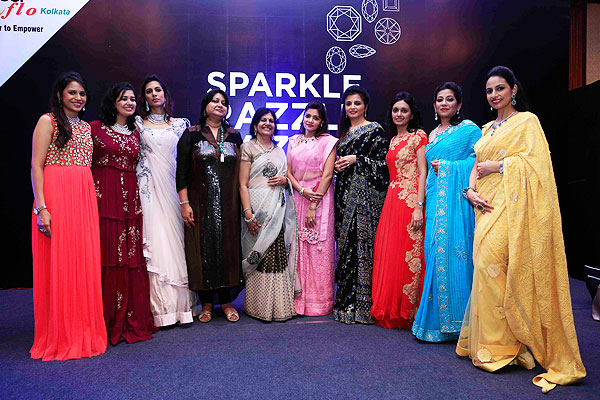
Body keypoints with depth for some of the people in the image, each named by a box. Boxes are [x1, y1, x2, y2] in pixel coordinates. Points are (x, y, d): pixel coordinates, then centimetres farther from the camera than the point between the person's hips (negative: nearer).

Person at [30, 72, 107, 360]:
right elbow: (36, 166, -6)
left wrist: (93, 202, 8)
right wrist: (42, 207, -15)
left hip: (85, 199, 6)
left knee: (84, 263, 5)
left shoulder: (86, 127, 19)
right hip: (55, 196, -5)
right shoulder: (48, 121, 2)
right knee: (58, 263, -2)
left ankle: (83, 333, 17)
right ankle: (58, 337, 11)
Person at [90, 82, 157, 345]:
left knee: (131, 255, 3)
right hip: (103, 195, -4)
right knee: (106, 255, -2)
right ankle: (107, 322, 8)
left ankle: (132, 319, 12)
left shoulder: (135, 133, 17)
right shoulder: (95, 128, 5)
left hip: (130, 198, 4)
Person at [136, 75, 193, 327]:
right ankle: (161, 309, 0)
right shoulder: (138, 123, 10)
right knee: (154, 242, -6)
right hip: (149, 189, -1)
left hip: (172, 188, 1)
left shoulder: (180, 124, 13)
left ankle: (180, 305, 7)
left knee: (175, 241, -1)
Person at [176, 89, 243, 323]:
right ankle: (206, 303, 15)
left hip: (228, 204, 2)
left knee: (228, 247, 3)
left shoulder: (234, 136, 11)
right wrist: (184, 203, -9)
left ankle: (227, 301, 16)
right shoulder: (191, 135, 4)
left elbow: (240, 172, 11)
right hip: (201, 204, -2)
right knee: (203, 248, 2)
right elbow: (182, 171, -1)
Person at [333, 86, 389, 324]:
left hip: (365, 194, -7)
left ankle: (362, 304, 1)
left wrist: (355, 160, -13)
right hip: (345, 193, 7)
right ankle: (345, 301, 16)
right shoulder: (343, 131, 19)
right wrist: (337, 164, 4)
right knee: (345, 242, 7)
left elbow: (383, 162, -8)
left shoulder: (375, 130, -1)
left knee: (362, 242, -8)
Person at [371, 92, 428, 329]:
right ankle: (389, 312, 17)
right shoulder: (393, 139, 19)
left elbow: (423, 172, -9)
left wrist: (419, 207, -18)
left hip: (410, 200, -7)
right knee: (388, 254, 6)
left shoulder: (418, 136, -1)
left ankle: (408, 312, 7)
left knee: (407, 255, -5)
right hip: (391, 200, 7)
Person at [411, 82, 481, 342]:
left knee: (451, 253, -9)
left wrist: (447, 167, -10)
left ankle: (456, 320, 3)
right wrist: (422, 204, 15)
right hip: (435, 199, 6)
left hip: (455, 198, -6)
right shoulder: (433, 134, 21)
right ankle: (437, 319, 11)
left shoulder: (468, 129, 2)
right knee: (435, 254, 3)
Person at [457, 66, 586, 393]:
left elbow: (535, 161, -11)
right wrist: (470, 189, 0)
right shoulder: (488, 128, 22)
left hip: (511, 206, -7)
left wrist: (496, 166, -7)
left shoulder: (527, 121, 2)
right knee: (487, 266, 1)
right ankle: (493, 342, 10)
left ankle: (497, 346, -5)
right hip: (487, 206, 7)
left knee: (491, 263, -16)